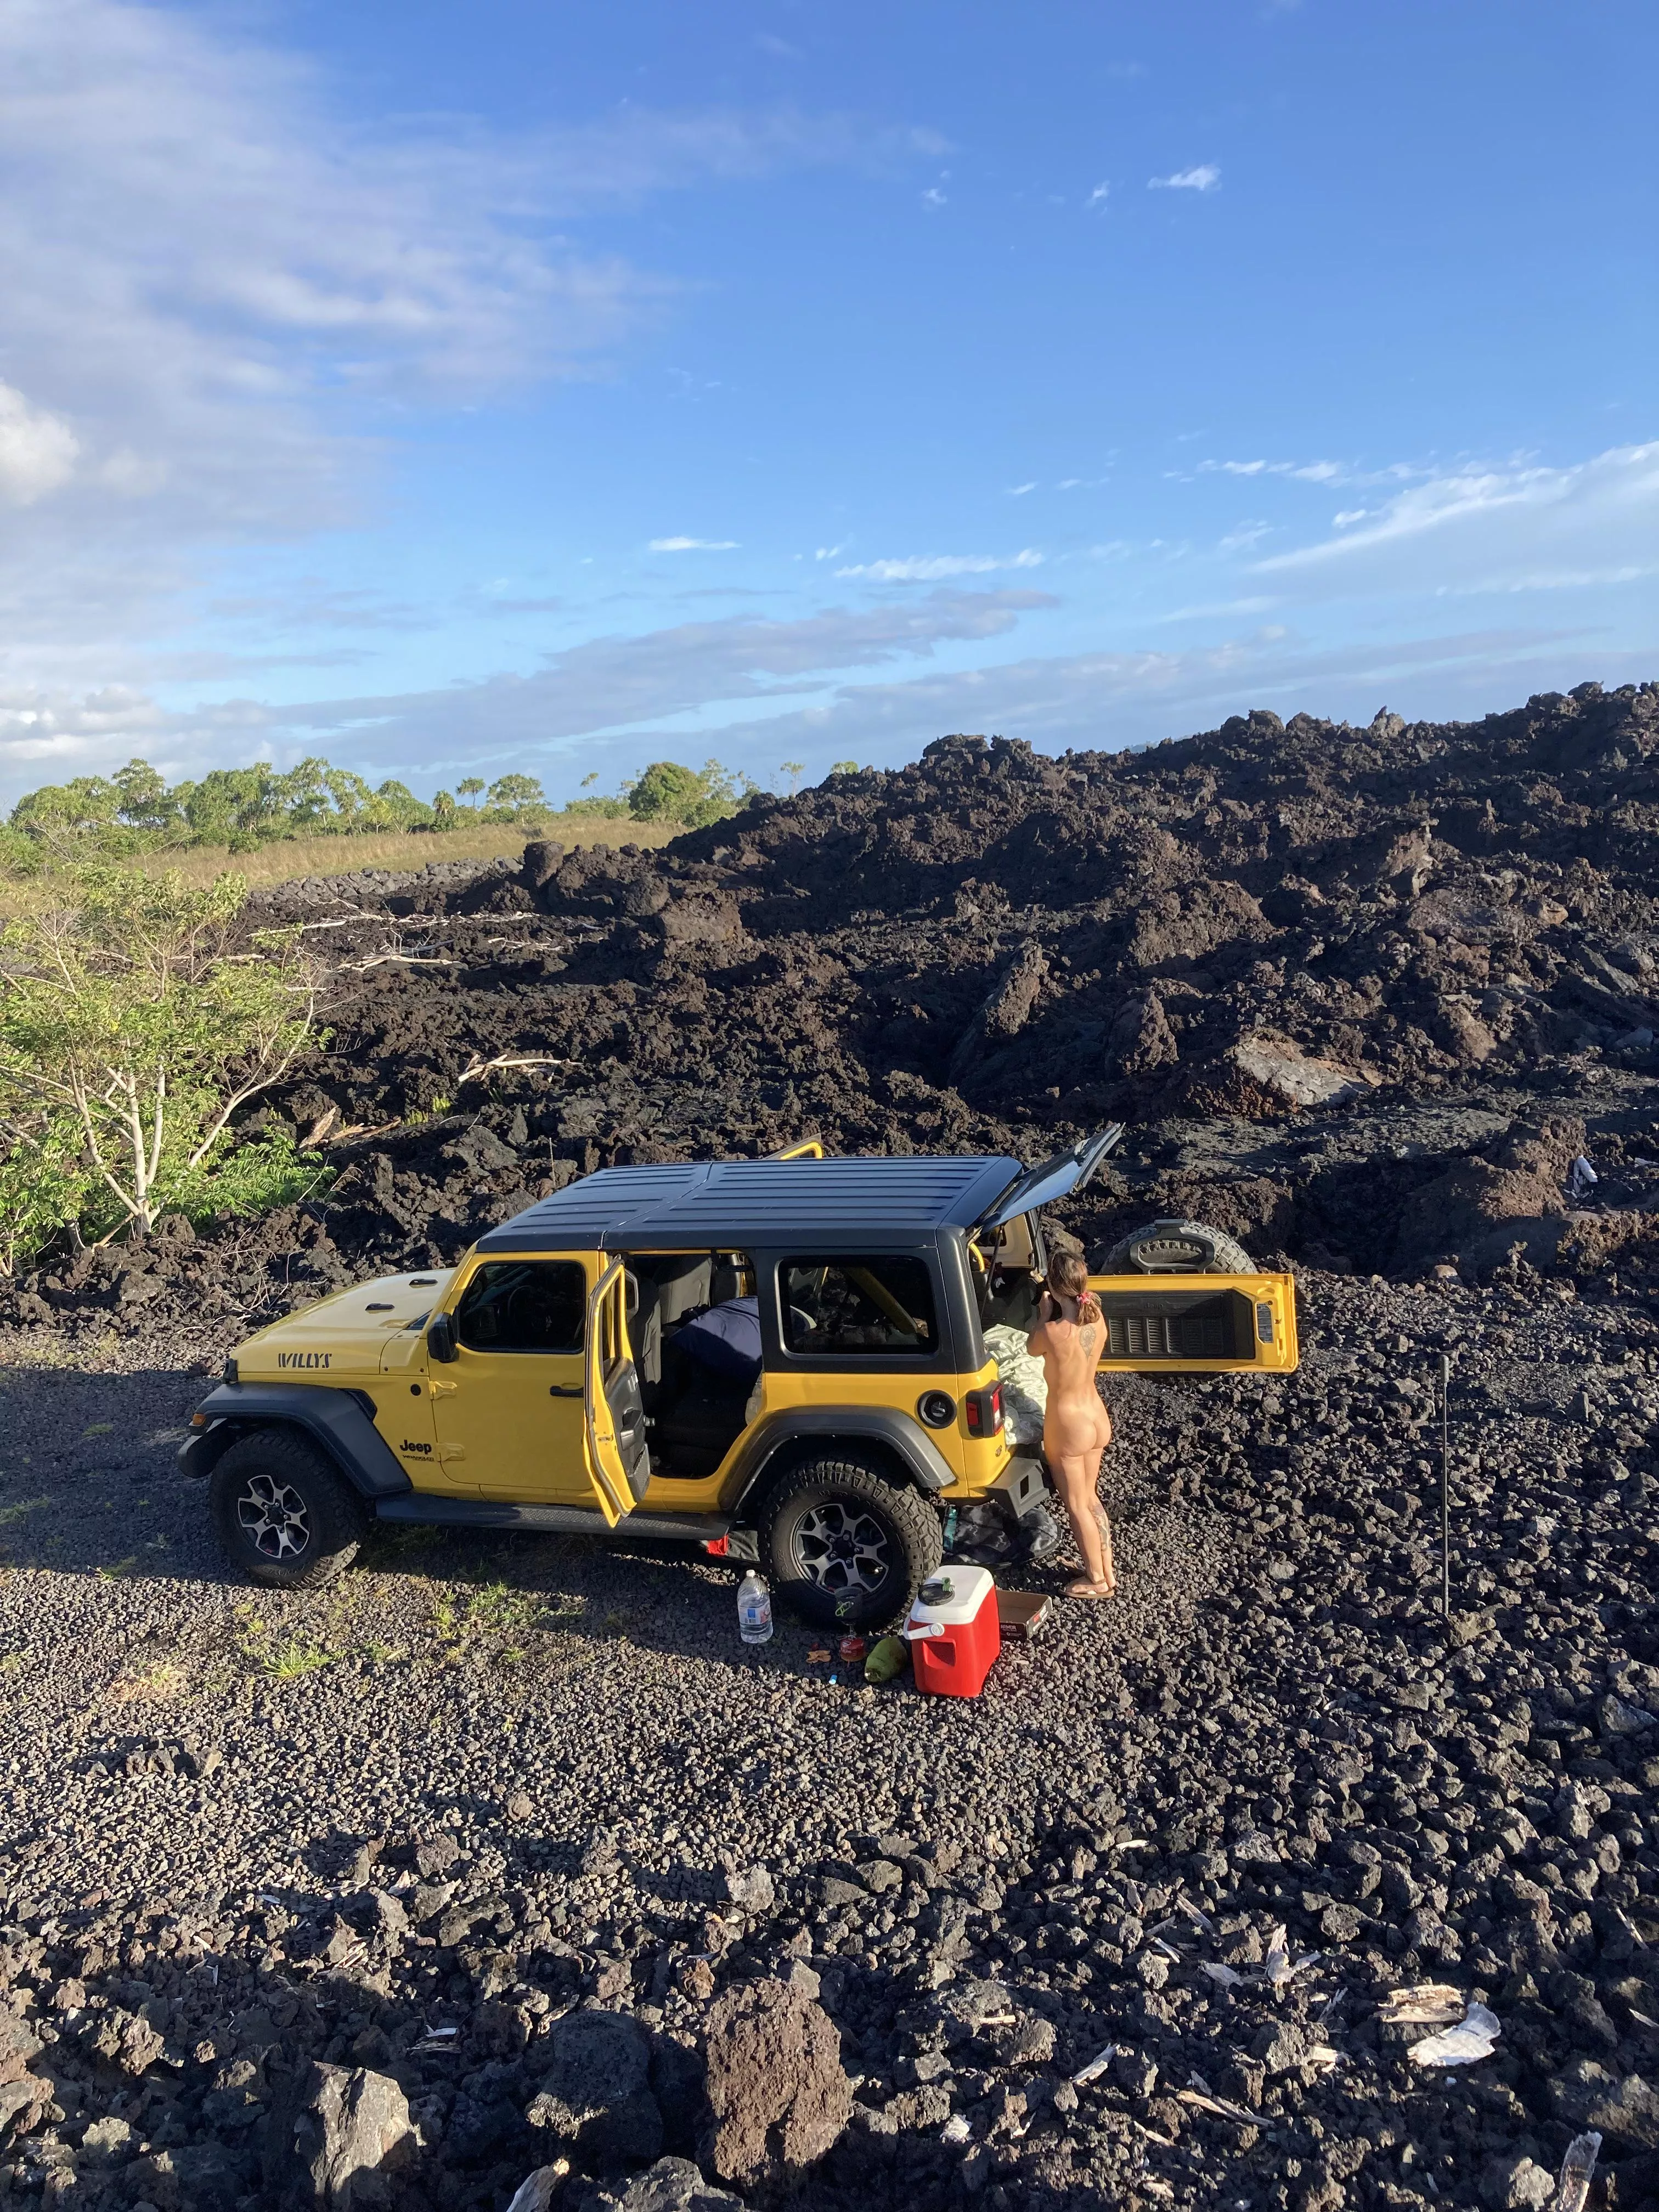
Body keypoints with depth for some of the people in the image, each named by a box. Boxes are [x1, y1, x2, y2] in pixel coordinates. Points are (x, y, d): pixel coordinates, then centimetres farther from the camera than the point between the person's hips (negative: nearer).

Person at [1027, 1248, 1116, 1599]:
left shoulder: (1052, 1331, -29)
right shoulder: (1097, 1318, -10)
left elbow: (1034, 1348, -5)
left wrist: (1045, 1314, 3)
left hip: (1068, 1424, -7)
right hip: (1098, 1418, 7)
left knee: (1076, 1505, 13)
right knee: (1090, 1497, 24)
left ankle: (1097, 1580, 26)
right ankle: (1107, 1571, 34)